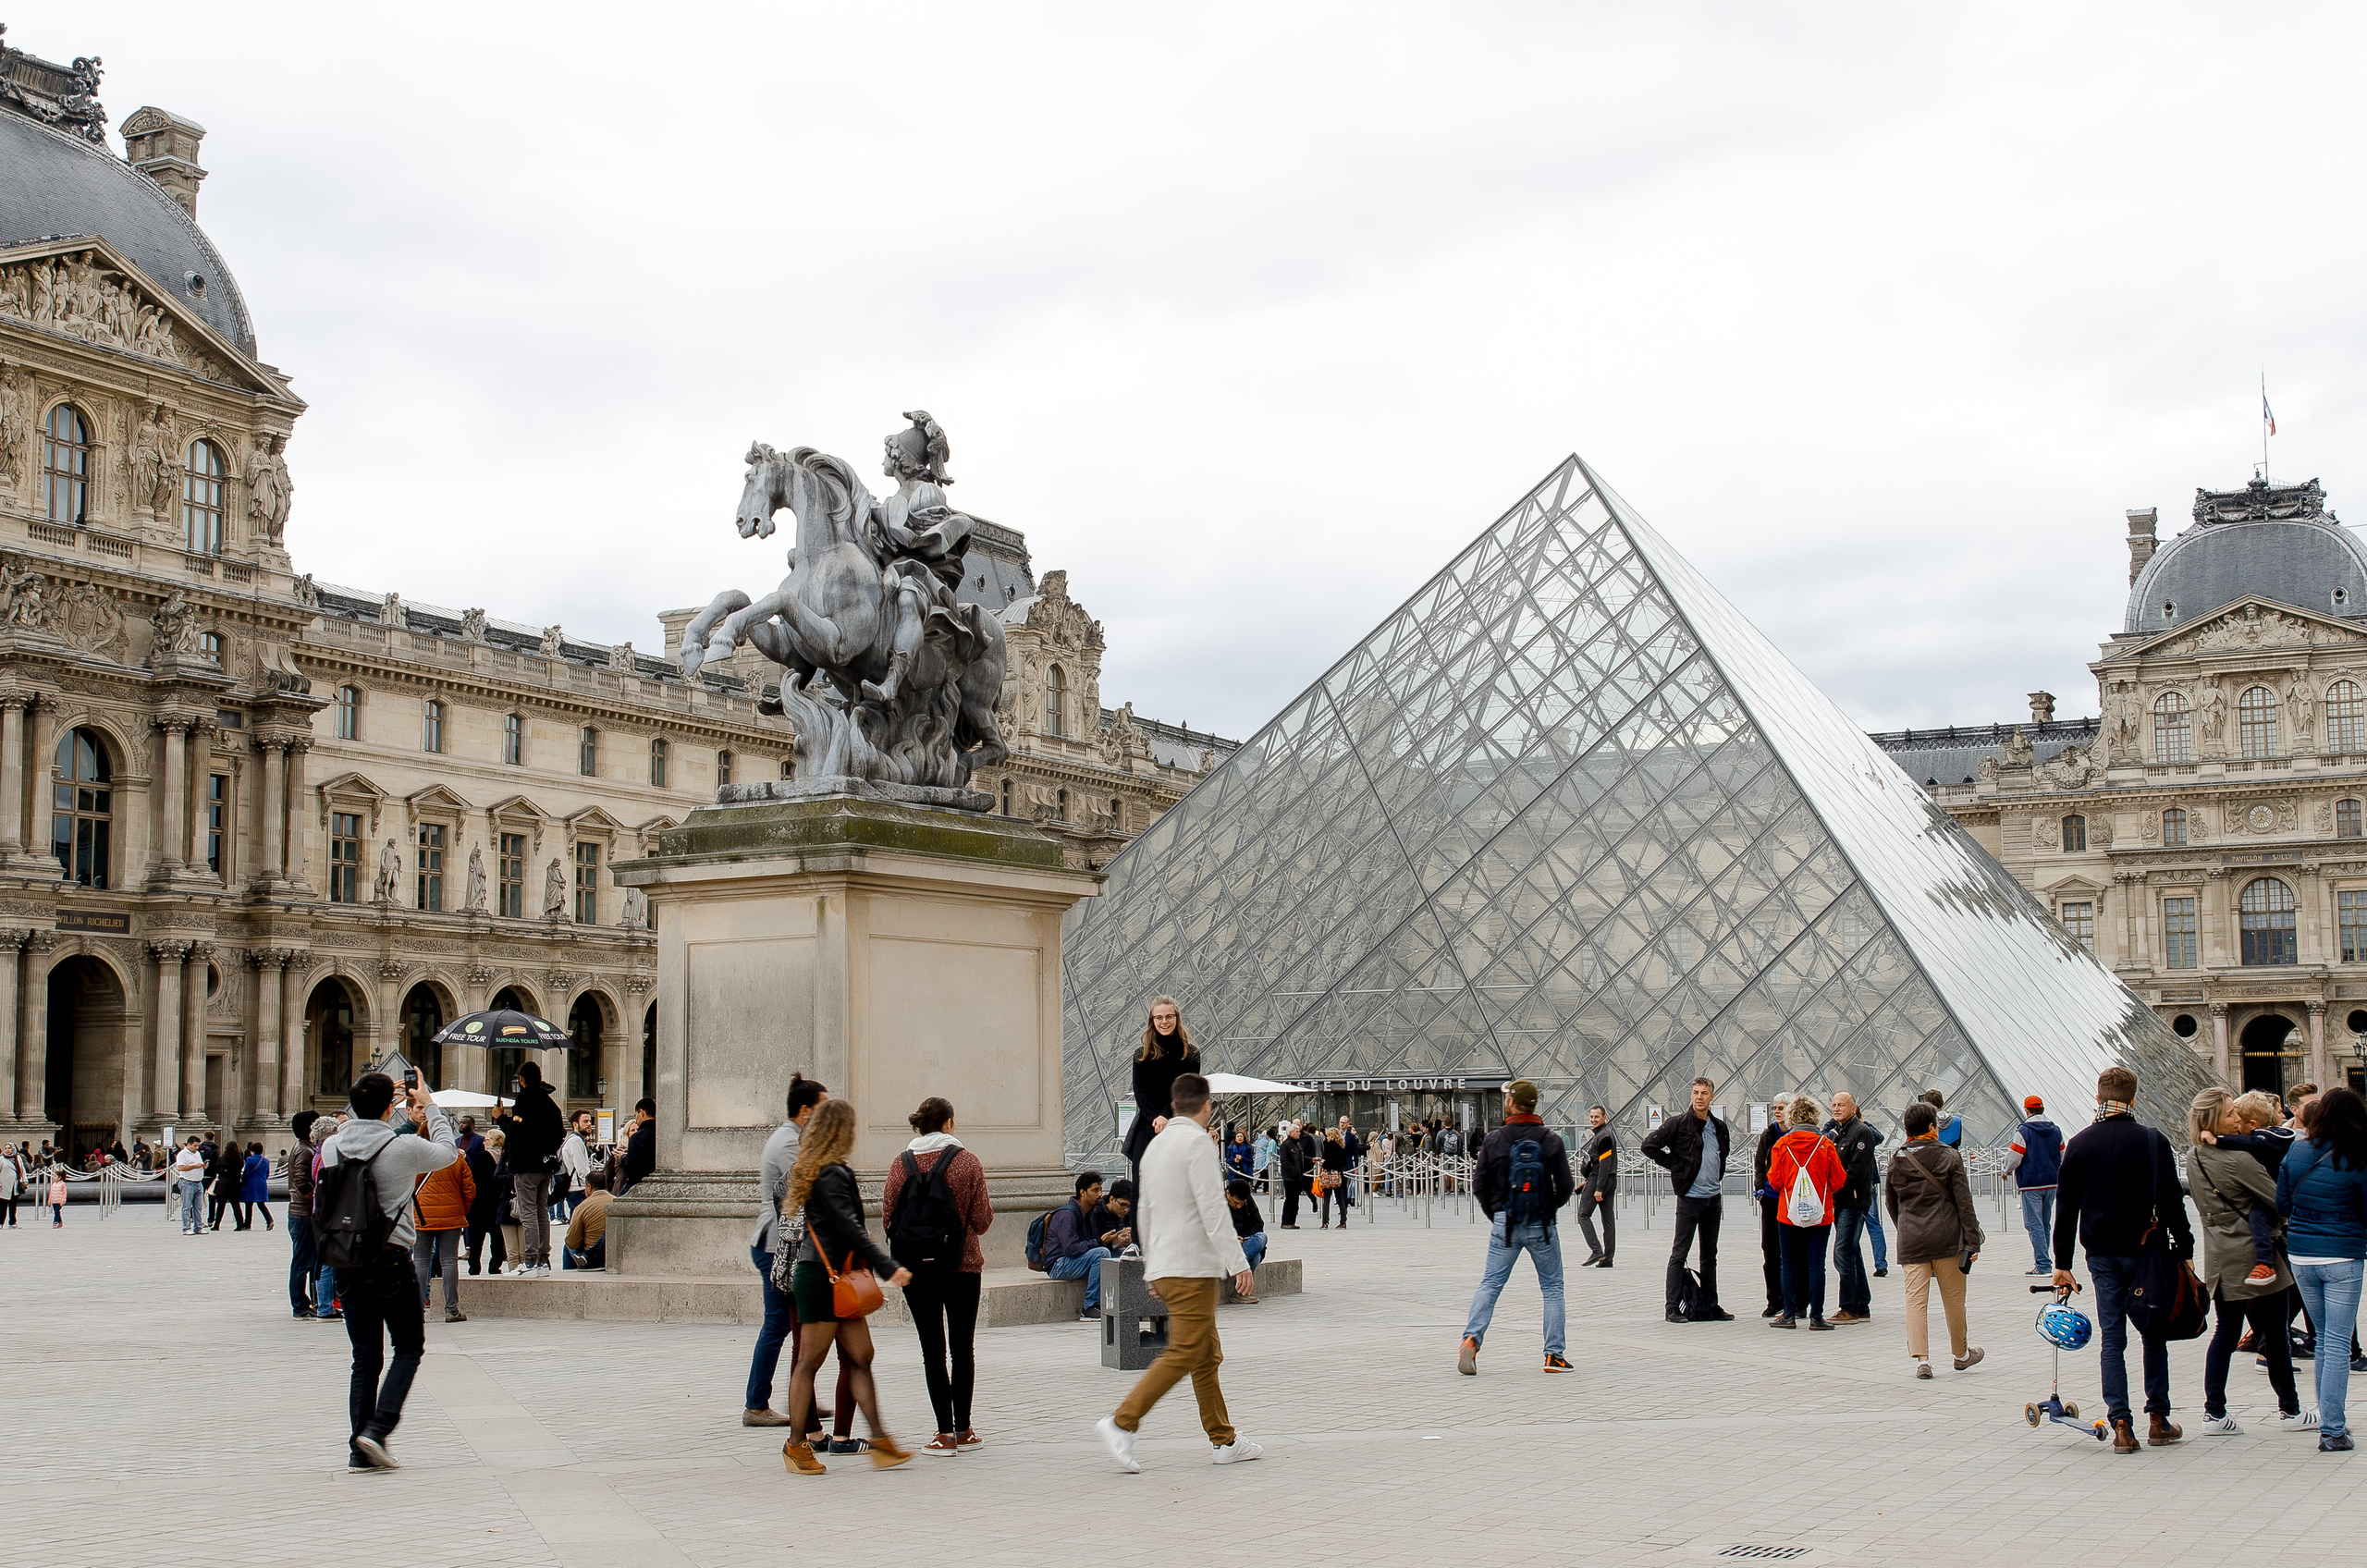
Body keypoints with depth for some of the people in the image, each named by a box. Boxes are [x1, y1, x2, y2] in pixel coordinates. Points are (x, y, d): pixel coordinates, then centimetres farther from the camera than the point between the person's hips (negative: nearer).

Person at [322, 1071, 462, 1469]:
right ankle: (377, 1429, -6)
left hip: (348, 1262, 5)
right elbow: (447, 1151, 6)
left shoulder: (332, 1146, 1)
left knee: (365, 1356, 11)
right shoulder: (403, 1148, -13)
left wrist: (397, 1110, 32)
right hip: (391, 1260, -5)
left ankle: (360, 1449, 7)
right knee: (409, 1346, 10)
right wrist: (429, 1107, 18)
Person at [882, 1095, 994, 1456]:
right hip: (961, 1265, -1)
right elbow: (982, 1219, -5)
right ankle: (963, 1430, 14)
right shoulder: (967, 1162, -5)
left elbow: (888, 1214, 0)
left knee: (933, 1350, 4)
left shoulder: (902, 1163, -1)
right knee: (963, 1349, 11)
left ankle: (945, 1434, -1)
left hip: (914, 1267, 1)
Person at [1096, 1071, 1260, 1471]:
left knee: (1207, 1355, 13)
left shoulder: (1156, 1145, 16)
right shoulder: (1197, 1142, -10)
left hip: (1163, 1268, 9)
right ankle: (1122, 1422, -17)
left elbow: (1145, 1211, 22)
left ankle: (1225, 1440, 15)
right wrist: (1238, 1262, -17)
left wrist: (1152, 1266, 29)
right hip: (1192, 1266, -9)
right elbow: (1213, 1209, -17)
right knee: (1183, 1354, -11)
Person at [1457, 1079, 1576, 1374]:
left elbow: (1479, 1185, 0)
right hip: (1541, 1225, 0)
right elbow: (1566, 1186, -2)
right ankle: (1554, 1355, 8)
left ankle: (1471, 1338, -14)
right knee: (1552, 1287, 11)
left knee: (1490, 1285, 5)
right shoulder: (1551, 1140, -3)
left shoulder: (1495, 1140, -3)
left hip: (1504, 1224, 0)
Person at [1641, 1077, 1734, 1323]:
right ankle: (1672, 1307, -1)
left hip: (1713, 1198, 6)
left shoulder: (1719, 1127, 9)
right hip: (1689, 1197, -6)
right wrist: (1674, 1165, -10)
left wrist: (1718, 1173, 14)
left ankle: (1710, 1307, 19)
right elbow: (1649, 1145, -11)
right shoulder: (1678, 1124, -8)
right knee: (1679, 1254, -3)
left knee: (1710, 1255, 12)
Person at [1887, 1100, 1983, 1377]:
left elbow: (1892, 1205, 13)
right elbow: (1964, 1203, -6)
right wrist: (1973, 1241, -4)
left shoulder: (1896, 1161, 3)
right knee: (1953, 1297, 12)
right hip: (1946, 1238, -1)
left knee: (1916, 1299, -1)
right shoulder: (1950, 1158, -5)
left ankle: (1921, 1358, -11)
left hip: (1911, 1241, 2)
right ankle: (1961, 1354, 26)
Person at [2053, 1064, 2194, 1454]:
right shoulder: (2152, 1141, -6)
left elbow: (2065, 1207, 4)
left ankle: (2121, 1426, -2)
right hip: (2144, 1251, -2)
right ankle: (2158, 1421, 12)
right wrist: (2184, 1250, -2)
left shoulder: (2078, 1144, 2)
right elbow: (2170, 1200, -8)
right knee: (2154, 1334, 11)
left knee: (2111, 1337, 5)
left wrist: (2062, 1263, 8)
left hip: (2101, 1254, 2)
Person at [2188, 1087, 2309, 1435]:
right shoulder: (2238, 1160, -20)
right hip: (2255, 1258, -7)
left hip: (2219, 1258, 7)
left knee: (2226, 1331, 12)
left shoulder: (2193, 1159, 4)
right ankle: (2289, 1410, 18)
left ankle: (2214, 1413, 8)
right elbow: (2279, 1201, -16)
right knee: (2274, 1334, 7)